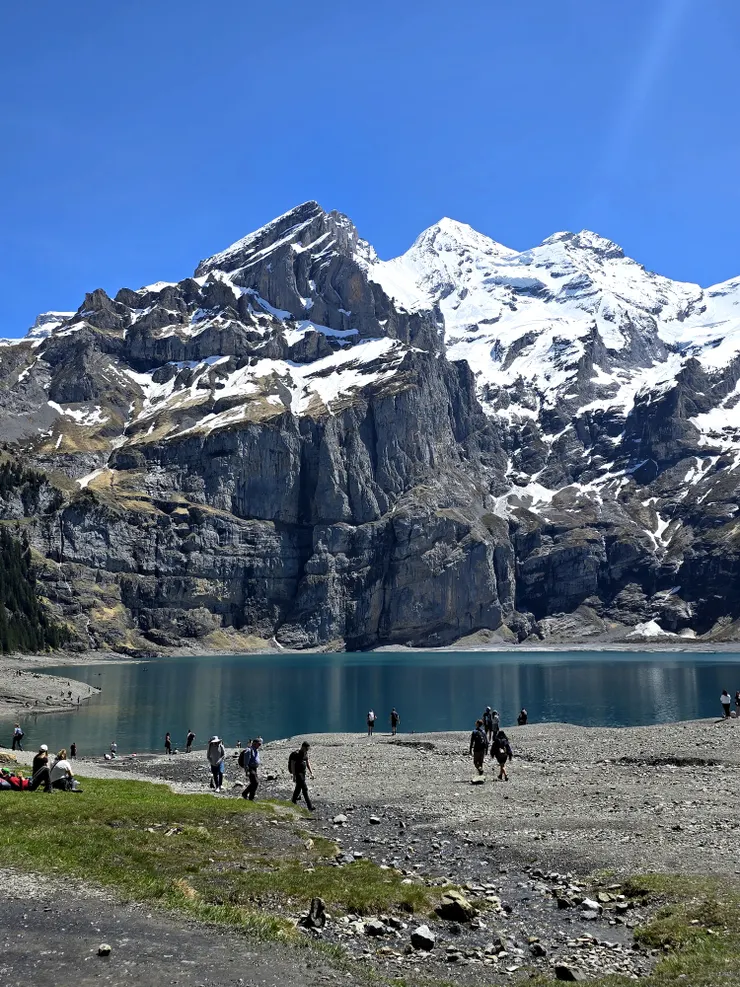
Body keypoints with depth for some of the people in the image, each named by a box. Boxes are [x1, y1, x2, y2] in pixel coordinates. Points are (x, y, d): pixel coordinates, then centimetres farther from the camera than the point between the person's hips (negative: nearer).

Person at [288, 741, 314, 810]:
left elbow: (308, 763, 13)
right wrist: (294, 776, -21)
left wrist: (311, 773, 8)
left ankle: (294, 800, 46)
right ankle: (309, 807, -13)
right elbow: (292, 765, -19)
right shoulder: (296, 754, -20)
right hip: (298, 773, -8)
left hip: (303, 773, 8)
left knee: (299, 787, 24)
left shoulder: (306, 754, 5)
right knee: (304, 789, -12)